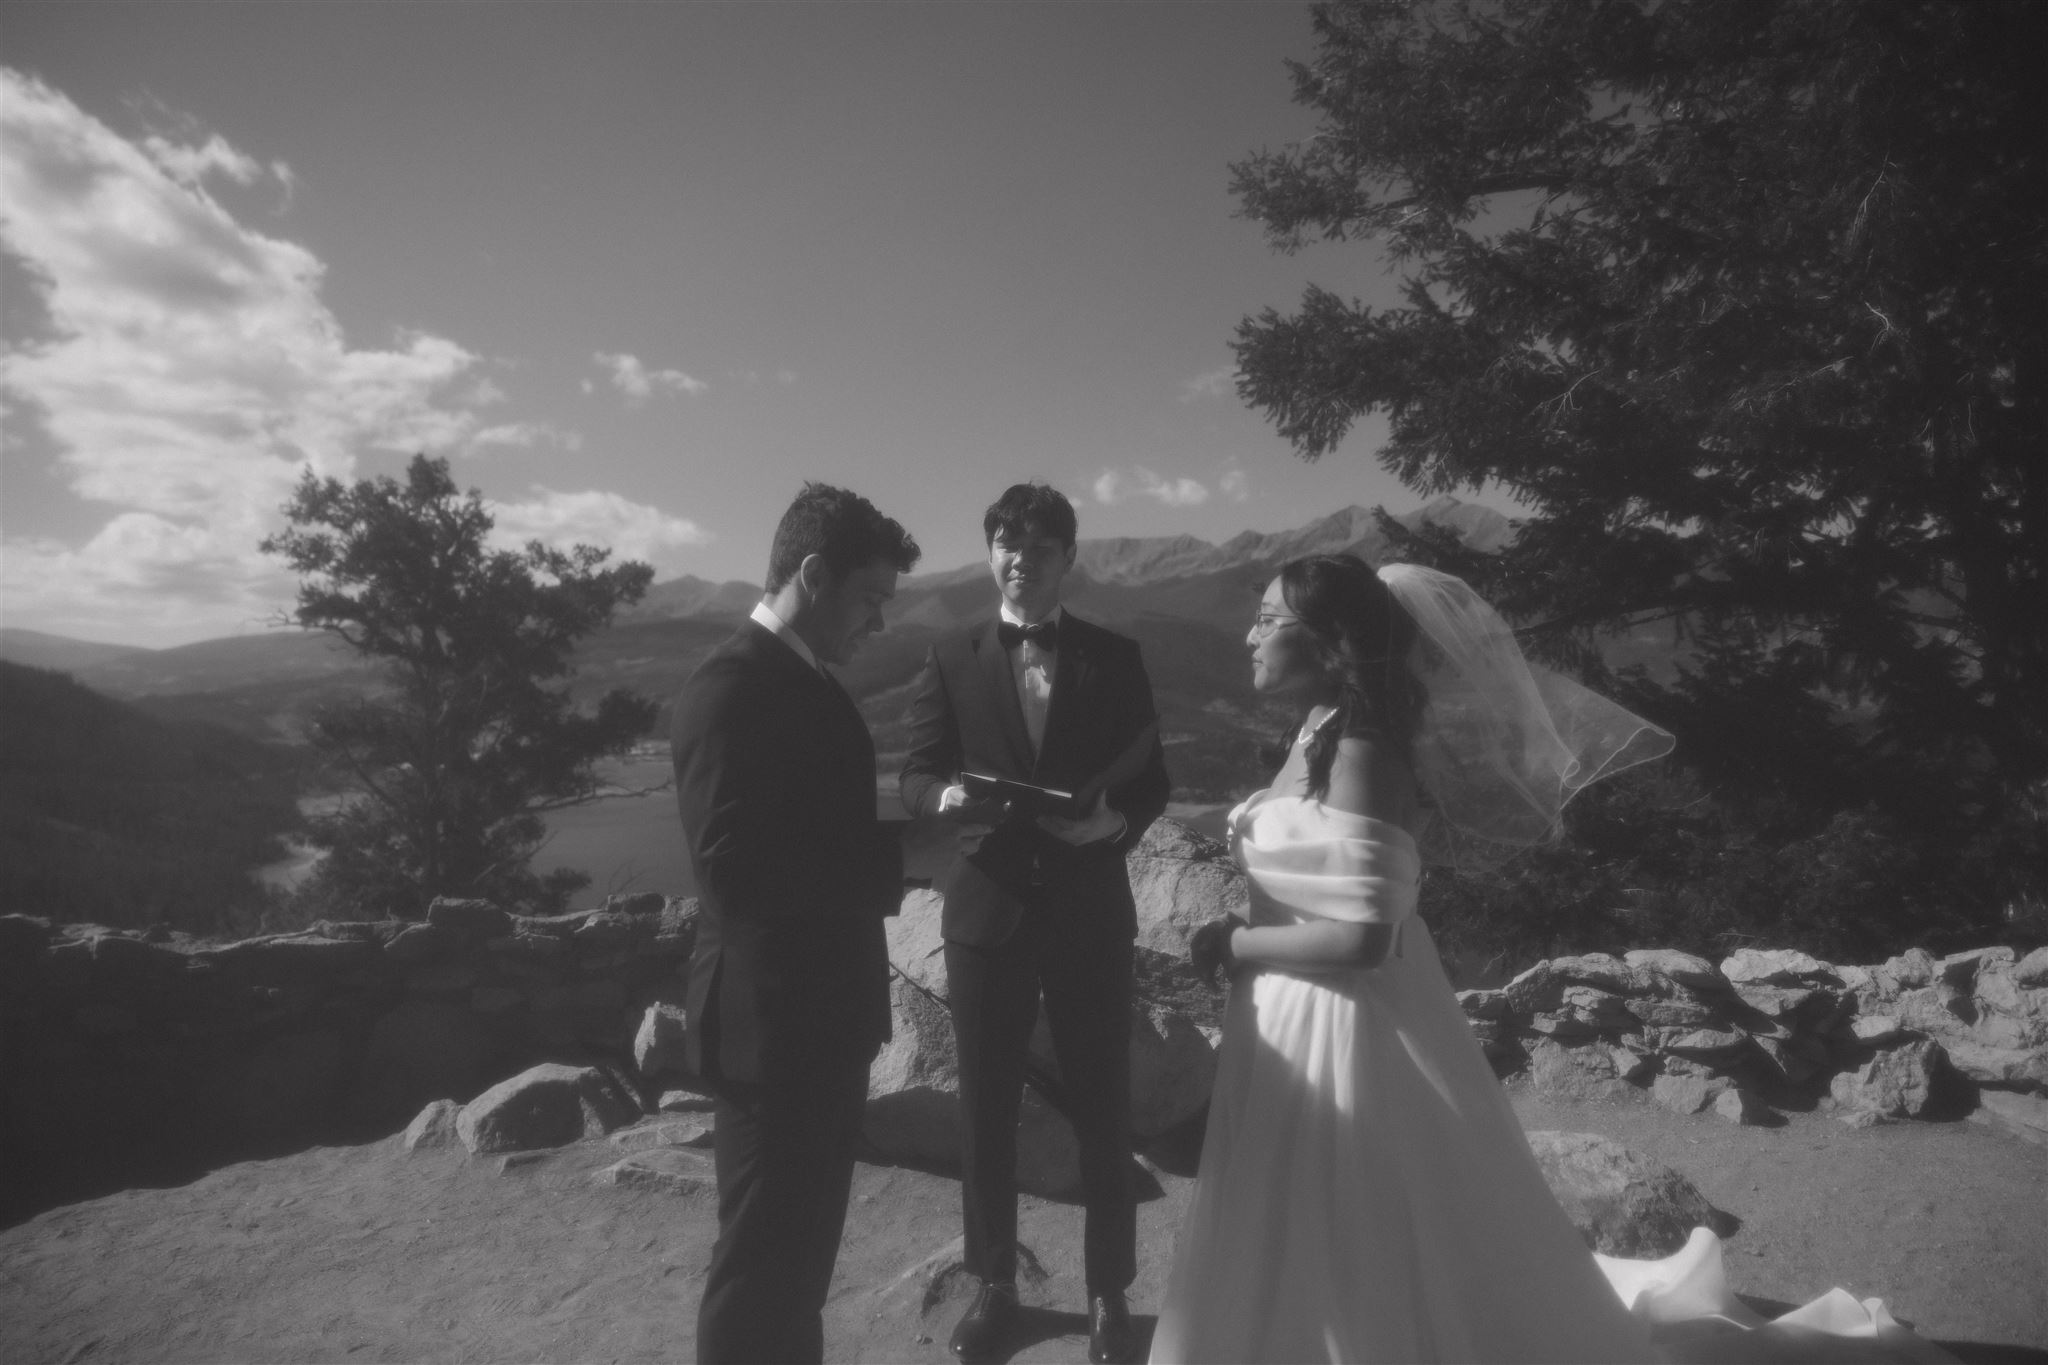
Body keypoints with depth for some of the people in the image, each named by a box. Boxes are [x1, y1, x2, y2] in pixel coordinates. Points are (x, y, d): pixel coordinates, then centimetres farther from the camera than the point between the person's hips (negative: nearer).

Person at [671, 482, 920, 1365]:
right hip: (773, 1023, -9)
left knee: (802, 1249, 24)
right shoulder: (732, 689, -20)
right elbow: (736, 871, -29)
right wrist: (901, 863, -22)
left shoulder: (806, 681, 10)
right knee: (763, 1262, 7)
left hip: (826, 1012, 9)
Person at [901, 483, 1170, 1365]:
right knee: (986, 1105, 14)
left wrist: (1115, 818, -18)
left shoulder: (1115, 658, 2)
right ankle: (994, 1282, 35)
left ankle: (1108, 1293, 32)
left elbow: (1152, 779, 3)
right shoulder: (952, 659, 3)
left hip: (1090, 909, 0)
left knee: (1102, 1108, 11)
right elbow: (916, 776, 2)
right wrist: (947, 794, -21)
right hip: (986, 907, 1)